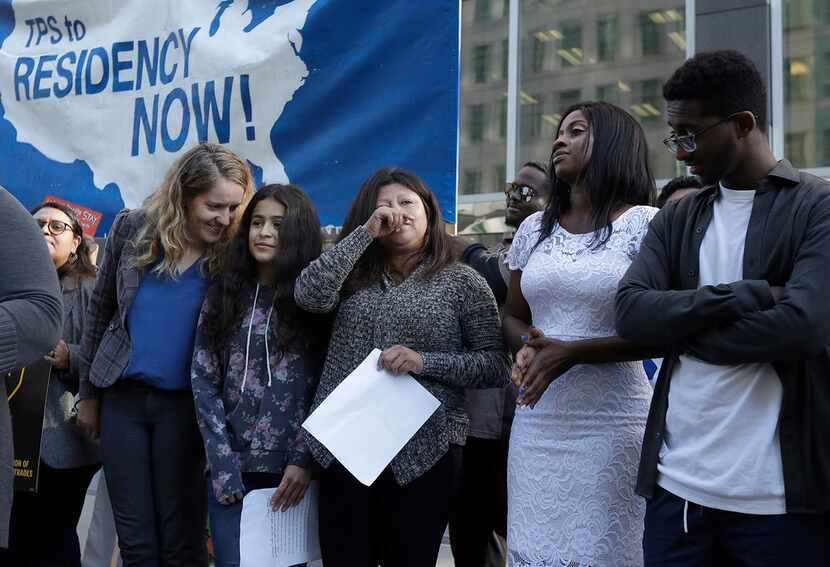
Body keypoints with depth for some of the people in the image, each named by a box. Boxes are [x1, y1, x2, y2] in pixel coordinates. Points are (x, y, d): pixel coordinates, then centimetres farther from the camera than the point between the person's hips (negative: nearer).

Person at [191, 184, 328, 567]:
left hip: (292, 471, -1)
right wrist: (224, 467, -7)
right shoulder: (223, 296, 7)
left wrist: (304, 461, -11)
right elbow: (203, 382, 2)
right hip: (232, 468, 1)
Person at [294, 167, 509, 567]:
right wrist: (365, 232, -8)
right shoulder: (356, 275, 10)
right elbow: (309, 296, -11)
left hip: (419, 455, -2)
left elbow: (496, 366, -4)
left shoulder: (463, 282, 1)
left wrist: (425, 362, -18)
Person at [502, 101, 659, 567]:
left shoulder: (644, 224, -4)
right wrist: (528, 347, -5)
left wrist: (571, 352, -17)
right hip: (537, 421, 5)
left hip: (611, 424, -4)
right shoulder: (534, 229, 11)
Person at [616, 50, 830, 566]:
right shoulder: (677, 220, 11)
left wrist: (678, 327, -7)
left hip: (781, 495, -4)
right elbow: (631, 312, -4)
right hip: (677, 484, 4)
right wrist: (743, 296, -15)